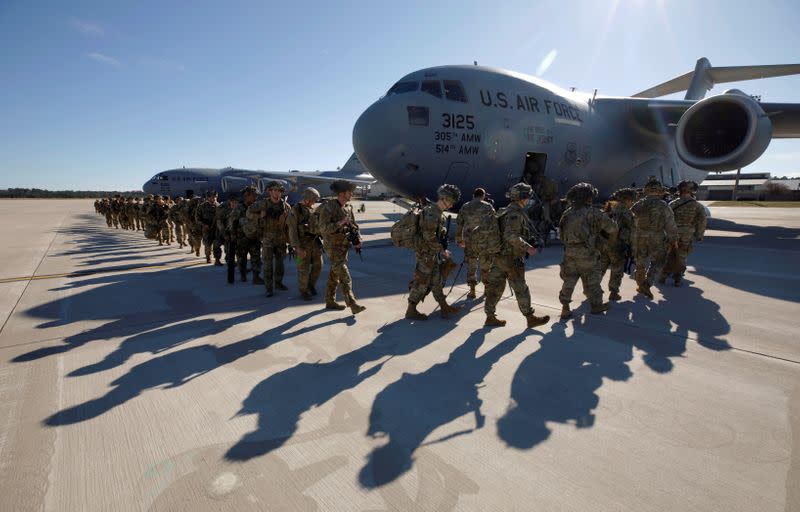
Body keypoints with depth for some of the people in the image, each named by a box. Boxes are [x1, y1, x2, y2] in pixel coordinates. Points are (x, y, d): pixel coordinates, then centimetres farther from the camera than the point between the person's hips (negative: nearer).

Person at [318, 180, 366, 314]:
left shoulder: (348, 207, 5)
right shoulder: (328, 207, -16)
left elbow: (353, 225, 11)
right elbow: (323, 228, -23)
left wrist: (358, 240, -4)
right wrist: (340, 223, -31)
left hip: (344, 246, 7)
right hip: (333, 247, -7)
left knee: (334, 274, 16)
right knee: (344, 276, -13)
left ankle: (330, 302, 27)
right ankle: (353, 305, -13)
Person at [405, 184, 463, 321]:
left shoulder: (438, 212, 12)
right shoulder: (431, 213, -20)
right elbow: (429, 236, -25)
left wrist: (441, 250, 18)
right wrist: (442, 250, -17)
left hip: (433, 254, 10)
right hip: (426, 254, -10)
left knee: (437, 281, 15)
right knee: (421, 283, -1)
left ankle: (445, 308, 25)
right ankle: (411, 311, 10)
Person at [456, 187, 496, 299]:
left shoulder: (464, 207, 5)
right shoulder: (488, 207, -2)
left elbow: (459, 225, 8)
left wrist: (459, 240, 18)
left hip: (469, 240, 1)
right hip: (485, 240, -1)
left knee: (471, 266, 9)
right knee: (485, 265, 14)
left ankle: (472, 291, 9)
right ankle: (486, 288, 27)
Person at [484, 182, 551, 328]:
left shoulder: (504, 211, 13)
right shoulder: (515, 214, -16)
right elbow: (511, 236, -27)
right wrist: (527, 247, -23)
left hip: (499, 256, 9)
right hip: (512, 258, -9)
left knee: (495, 286, 10)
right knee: (521, 289, 3)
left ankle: (490, 317, 16)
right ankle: (530, 318, 15)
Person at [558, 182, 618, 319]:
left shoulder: (567, 214, 6)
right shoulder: (593, 213, -8)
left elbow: (561, 232, 9)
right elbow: (612, 227, -3)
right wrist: (612, 240, 16)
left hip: (569, 253, 4)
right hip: (587, 254, -4)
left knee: (569, 281, 11)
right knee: (592, 281, 13)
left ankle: (565, 309, 12)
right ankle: (596, 305, 29)